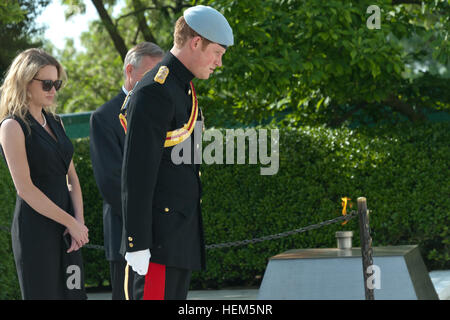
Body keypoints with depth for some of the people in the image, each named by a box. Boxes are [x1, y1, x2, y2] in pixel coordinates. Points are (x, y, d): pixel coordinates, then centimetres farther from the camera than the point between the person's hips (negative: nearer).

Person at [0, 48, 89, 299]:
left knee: (73, 292, 4)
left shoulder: (54, 122, 14)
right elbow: (25, 188, -15)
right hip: (36, 226, -7)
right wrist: (71, 222, -13)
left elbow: (71, 175, 13)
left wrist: (80, 220, -3)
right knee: (43, 293, -4)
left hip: (66, 223, 7)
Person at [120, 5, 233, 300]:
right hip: (159, 238, -10)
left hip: (182, 236, 10)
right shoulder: (154, 92, -15)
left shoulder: (183, 90, 17)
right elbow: (136, 173, -19)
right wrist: (137, 244, -21)